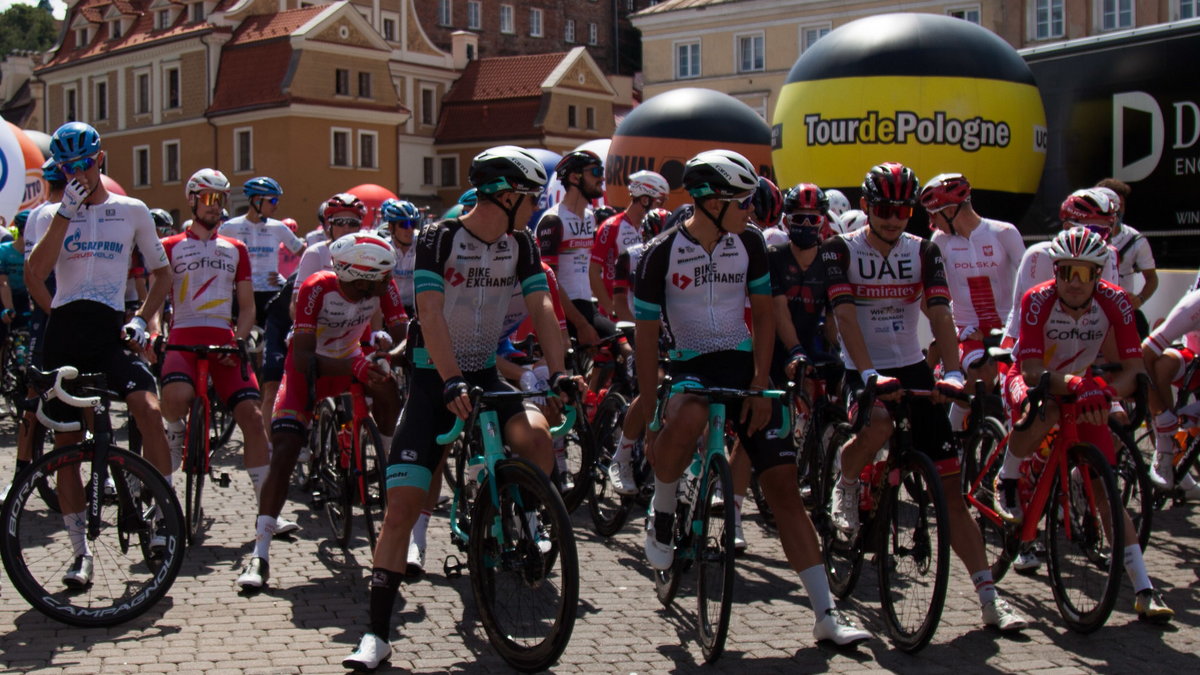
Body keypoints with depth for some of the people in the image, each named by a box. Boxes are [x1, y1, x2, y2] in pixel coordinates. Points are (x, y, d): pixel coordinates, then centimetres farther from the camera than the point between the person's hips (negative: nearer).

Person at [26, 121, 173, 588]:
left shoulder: (132, 211, 10)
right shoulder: (52, 215, 10)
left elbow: (161, 272, 16)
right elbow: (35, 273, -7)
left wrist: (141, 320, 0)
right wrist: (66, 212, -12)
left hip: (111, 330, -1)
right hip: (64, 331, 1)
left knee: (149, 410, -26)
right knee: (66, 444, 3)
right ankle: (81, 551, 14)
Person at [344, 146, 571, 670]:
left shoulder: (520, 245, 2)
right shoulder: (438, 239, -13)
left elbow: (541, 308, -4)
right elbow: (431, 314, -22)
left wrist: (558, 373, -18)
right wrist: (453, 383, -33)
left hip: (485, 373, 3)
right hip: (434, 377, -3)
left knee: (535, 435, -29)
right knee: (403, 502, -9)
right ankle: (377, 633, -3)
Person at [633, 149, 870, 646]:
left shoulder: (749, 242, -1)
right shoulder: (661, 254, -11)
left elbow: (762, 314, 5)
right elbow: (647, 335, -6)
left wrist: (760, 386, -5)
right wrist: (649, 407, -10)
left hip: (744, 364, 3)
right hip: (690, 365, -3)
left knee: (783, 486, -4)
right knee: (687, 418, -40)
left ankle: (827, 614, 1)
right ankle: (661, 511, -9)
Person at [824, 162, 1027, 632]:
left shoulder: (923, 252, 4)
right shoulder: (841, 251, -5)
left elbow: (939, 314, -7)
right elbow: (845, 315, -17)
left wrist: (952, 372, -23)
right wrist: (869, 374, -30)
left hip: (914, 370, 3)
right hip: (862, 372, -3)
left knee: (949, 488, -2)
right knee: (878, 426, -39)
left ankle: (989, 598, 2)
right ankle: (846, 487, -4)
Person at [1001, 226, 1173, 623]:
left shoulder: (1115, 301, -21)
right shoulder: (1038, 300, -27)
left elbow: (1134, 368, -22)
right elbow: (1032, 371, -33)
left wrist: (1105, 393, -43)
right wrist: (1074, 386, -51)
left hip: (1082, 390, 2)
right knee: (1044, 413, -40)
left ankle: (1144, 591, -6)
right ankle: (1007, 483, -10)